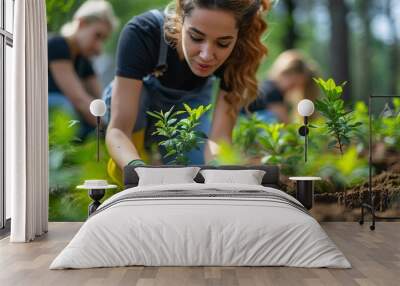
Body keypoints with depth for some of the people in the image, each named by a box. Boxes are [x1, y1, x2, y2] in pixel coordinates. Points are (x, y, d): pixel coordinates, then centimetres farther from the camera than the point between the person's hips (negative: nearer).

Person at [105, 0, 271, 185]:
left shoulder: (240, 54, -33)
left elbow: (219, 136, -36)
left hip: (189, 104, 2)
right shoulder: (141, 33, -40)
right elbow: (118, 128, -43)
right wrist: (137, 168, -64)